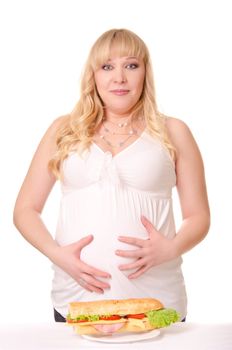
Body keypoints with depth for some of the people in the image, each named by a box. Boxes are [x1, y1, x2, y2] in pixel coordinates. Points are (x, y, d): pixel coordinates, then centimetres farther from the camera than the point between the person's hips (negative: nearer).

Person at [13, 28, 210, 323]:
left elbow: (198, 216, 7)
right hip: (76, 299, 1)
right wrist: (56, 253, -10)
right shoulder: (64, 130, 7)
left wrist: (171, 248, -13)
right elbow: (25, 209, 8)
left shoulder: (172, 132, 5)